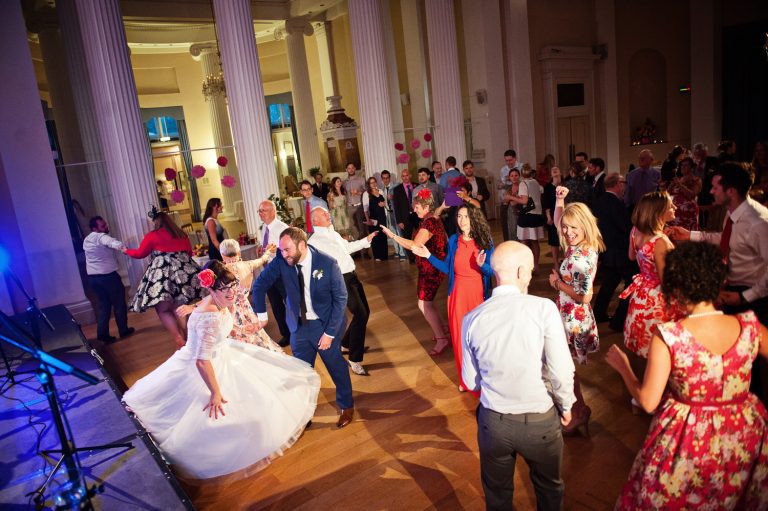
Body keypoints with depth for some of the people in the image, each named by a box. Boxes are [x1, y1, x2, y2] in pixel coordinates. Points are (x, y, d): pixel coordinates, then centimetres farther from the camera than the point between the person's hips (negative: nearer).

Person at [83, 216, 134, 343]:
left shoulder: (86, 240, 13)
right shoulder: (101, 237, -15)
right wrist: (121, 246, -56)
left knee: (103, 305, 14)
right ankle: (123, 330, 16)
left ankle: (102, 334, 10)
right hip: (108, 275, -8)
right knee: (119, 303, 8)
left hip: (92, 277, 8)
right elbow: (111, 242, -38)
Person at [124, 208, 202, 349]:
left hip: (162, 273, -5)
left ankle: (179, 340, -16)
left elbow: (140, 253, 14)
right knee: (178, 308, 11)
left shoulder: (152, 235, 3)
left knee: (163, 310, -3)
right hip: (184, 272, 5)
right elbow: (189, 252, 26)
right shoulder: (182, 234, 15)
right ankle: (187, 337, 9)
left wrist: (127, 251, 33)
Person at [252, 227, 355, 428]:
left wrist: (329, 332, -17)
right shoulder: (280, 261, -15)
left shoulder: (327, 263, -22)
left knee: (336, 366, 12)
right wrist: (261, 315, 1)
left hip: (325, 323, -2)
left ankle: (346, 406, 38)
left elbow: (340, 298, -15)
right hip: (298, 325, 3)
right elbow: (259, 285, 0)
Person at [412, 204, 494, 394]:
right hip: (458, 294, 3)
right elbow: (447, 268, 5)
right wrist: (428, 256, -1)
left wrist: (481, 265, -28)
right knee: (459, 337, 9)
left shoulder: (485, 241, -7)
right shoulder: (453, 240, 0)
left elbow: (492, 272, -9)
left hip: (478, 294, -2)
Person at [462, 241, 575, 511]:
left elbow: (471, 381, -3)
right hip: (540, 422, -1)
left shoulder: (472, 319, -11)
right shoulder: (544, 308, -19)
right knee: (549, 488, 29)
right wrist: (565, 405, 2)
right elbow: (562, 372, -18)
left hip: (493, 422, 2)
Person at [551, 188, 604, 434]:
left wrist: (558, 283, -15)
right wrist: (560, 199, 3)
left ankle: (580, 413, 27)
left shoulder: (584, 256, -27)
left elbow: (584, 296, -26)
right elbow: (557, 221, 17)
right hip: (569, 315, 9)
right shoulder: (576, 246, -1)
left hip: (574, 318, -9)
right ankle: (578, 410, 37)